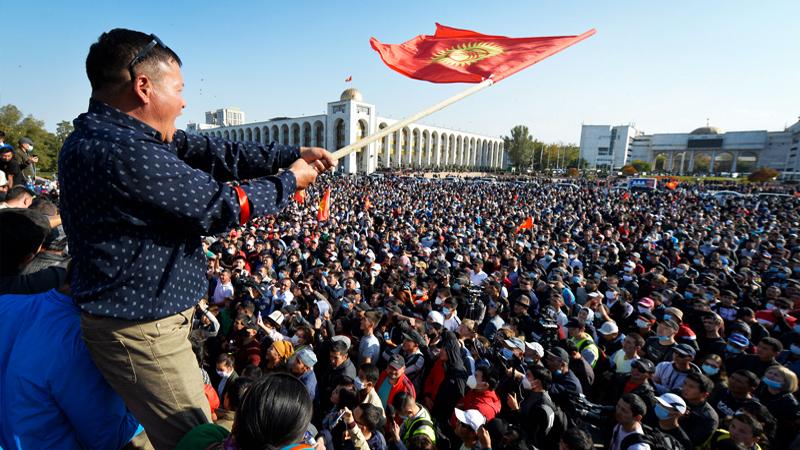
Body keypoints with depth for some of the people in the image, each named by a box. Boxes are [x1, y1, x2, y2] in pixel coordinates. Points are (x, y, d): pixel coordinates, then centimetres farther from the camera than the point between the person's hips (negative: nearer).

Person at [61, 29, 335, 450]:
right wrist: (290, 181, -7)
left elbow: (212, 152, 1)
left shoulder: (106, 135, 5)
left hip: (140, 318, 10)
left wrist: (293, 155, -2)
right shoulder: (124, 152, -27)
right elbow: (220, 206, -23)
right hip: (142, 332, -10)